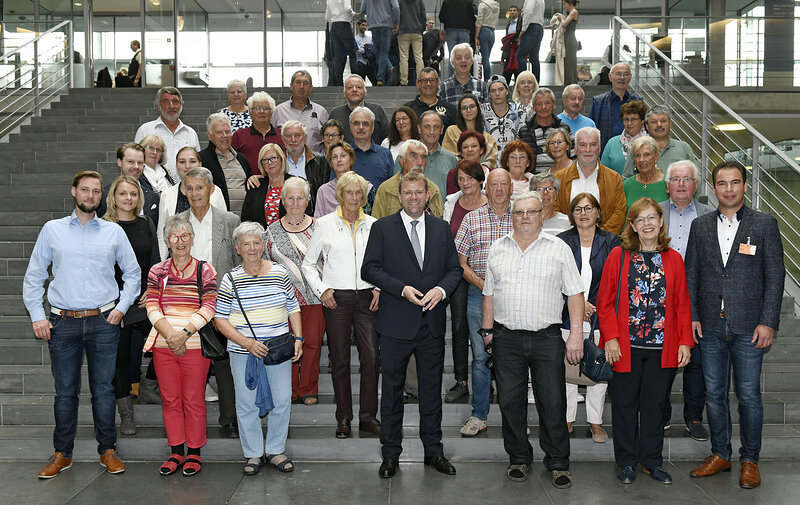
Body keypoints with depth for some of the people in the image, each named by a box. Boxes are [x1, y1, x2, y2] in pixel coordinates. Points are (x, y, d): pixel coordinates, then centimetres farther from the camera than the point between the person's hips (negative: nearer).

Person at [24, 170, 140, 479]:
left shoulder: (114, 232, 8)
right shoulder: (52, 230, 8)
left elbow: (133, 273, 14)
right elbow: (33, 277, 10)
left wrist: (121, 307, 3)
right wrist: (37, 316, 2)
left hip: (103, 322, 0)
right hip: (63, 323, 0)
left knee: (103, 389, 4)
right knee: (65, 392, 5)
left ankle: (108, 451, 16)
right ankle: (62, 454, 18)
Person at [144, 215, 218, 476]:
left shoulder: (205, 271, 3)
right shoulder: (157, 271, 10)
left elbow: (209, 307, -4)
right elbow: (152, 308, 2)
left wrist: (185, 332, -15)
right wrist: (170, 334, -12)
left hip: (195, 344, -2)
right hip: (163, 345, 2)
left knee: (193, 400, 1)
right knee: (170, 399, 8)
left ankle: (194, 452, 14)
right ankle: (176, 452, 19)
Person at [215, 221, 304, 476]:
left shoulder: (280, 273, 2)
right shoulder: (231, 279, -2)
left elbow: (293, 308, 10)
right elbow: (220, 318, -2)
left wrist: (298, 338, -1)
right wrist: (247, 342, -13)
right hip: (243, 352, -1)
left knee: (282, 401, 5)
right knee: (247, 403, 5)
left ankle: (276, 450, 21)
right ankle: (254, 453, 21)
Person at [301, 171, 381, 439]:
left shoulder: (373, 224, 8)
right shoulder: (325, 224, 3)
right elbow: (308, 264, 8)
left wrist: (380, 287, 1)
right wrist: (321, 290, -4)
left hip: (367, 297, 1)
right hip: (336, 297, -1)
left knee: (371, 357, -6)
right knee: (340, 359, 4)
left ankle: (368, 417, 5)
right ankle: (343, 418, 15)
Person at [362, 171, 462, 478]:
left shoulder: (441, 228, 10)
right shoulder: (382, 228, 0)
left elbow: (454, 268, 10)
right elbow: (369, 269, -6)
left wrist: (441, 289, -10)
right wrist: (402, 289, -17)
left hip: (432, 322, 3)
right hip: (396, 323, -2)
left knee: (431, 388, 11)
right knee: (392, 389, 6)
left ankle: (433, 450, 24)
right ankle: (391, 454, 19)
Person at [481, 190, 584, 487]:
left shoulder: (559, 249, 3)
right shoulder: (497, 250, 11)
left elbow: (574, 294, 1)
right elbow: (489, 294, 15)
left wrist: (575, 335, -6)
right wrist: (488, 331, 10)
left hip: (547, 338, -2)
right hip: (506, 339, 2)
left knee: (553, 402, 1)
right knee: (510, 401, 7)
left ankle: (557, 463, 14)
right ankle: (519, 458, 22)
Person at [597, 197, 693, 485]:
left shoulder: (673, 259, 7)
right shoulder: (618, 256, 1)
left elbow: (682, 305, 8)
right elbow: (605, 302, -1)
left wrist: (685, 342, 1)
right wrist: (610, 338, -9)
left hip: (662, 348, 2)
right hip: (624, 347, -2)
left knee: (655, 405, 9)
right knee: (624, 404, 7)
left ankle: (652, 461, 24)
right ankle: (627, 462, 20)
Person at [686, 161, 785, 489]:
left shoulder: (765, 224, 0)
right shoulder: (700, 226, 9)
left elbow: (775, 276, -2)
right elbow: (691, 274, 10)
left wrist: (768, 322, -9)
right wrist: (692, 316, 2)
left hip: (749, 327, -3)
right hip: (710, 327, 3)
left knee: (749, 397, 3)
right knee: (714, 395, 10)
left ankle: (749, 460, 18)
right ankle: (720, 455, 24)